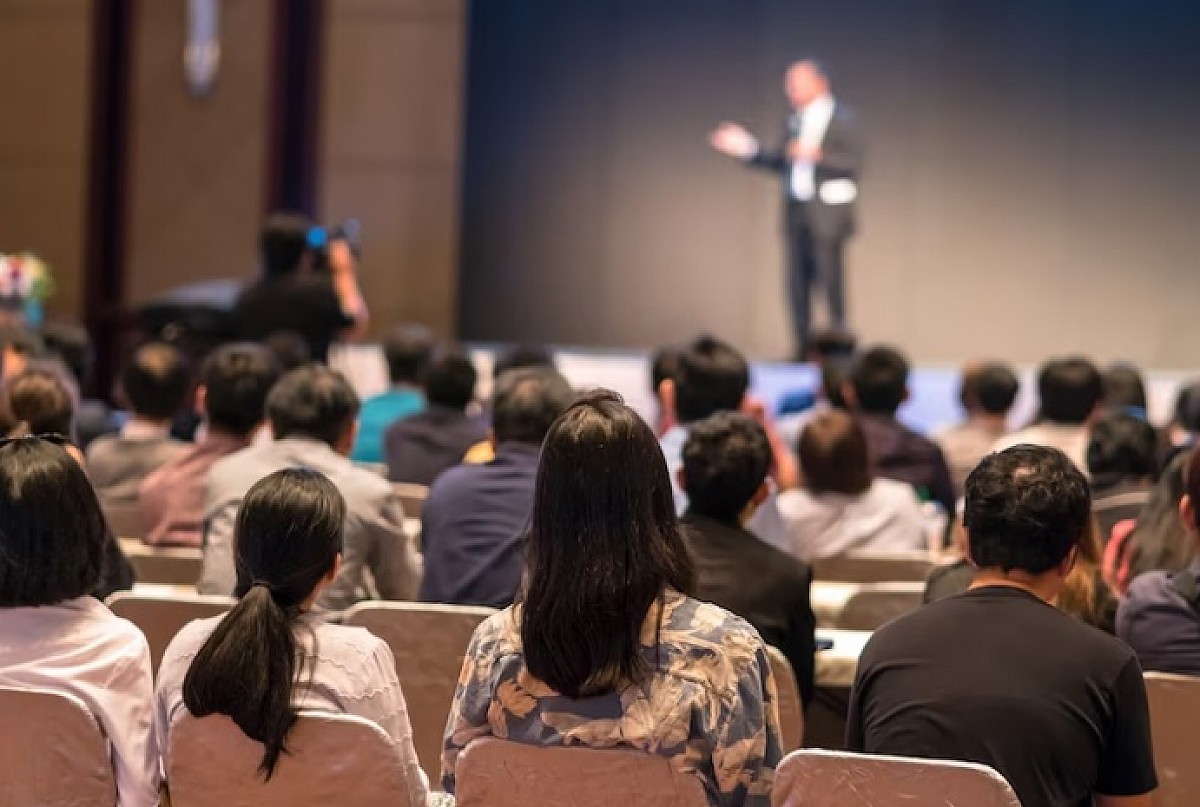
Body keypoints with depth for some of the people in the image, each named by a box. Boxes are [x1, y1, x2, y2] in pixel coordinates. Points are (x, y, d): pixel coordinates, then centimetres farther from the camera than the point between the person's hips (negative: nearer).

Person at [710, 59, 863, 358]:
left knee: (831, 282, -7)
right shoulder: (796, 120, 15)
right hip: (796, 210, 6)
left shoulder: (843, 119, -4)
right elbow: (781, 163, 18)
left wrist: (818, 155, -23)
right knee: (797, 284, 5)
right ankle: (805, 348, 10)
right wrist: (748, 149, 10)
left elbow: (854, 164, -12)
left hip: (827, 212, -6)